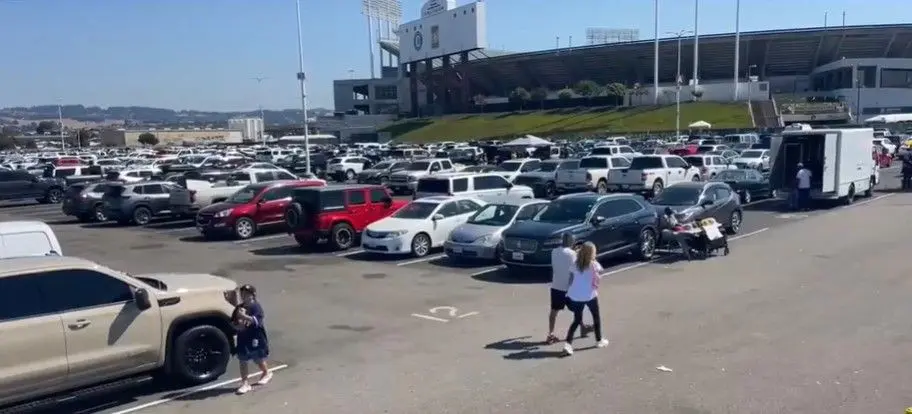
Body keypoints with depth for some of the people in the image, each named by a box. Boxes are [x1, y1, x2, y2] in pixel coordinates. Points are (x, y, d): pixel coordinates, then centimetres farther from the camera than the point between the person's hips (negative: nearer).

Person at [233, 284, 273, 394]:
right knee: (243, 361, 3)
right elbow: (234, 322, 7)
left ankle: (267, 373, 39)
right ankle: (244, 383, 10)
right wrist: (238, 326, -14)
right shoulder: (239, 308, 3)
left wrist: (244, 316, -35)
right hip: (243, 339, 4)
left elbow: (256, 320, -24)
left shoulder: (256, 307, -12)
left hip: (255, 338, -4)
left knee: (258, 359, 12)